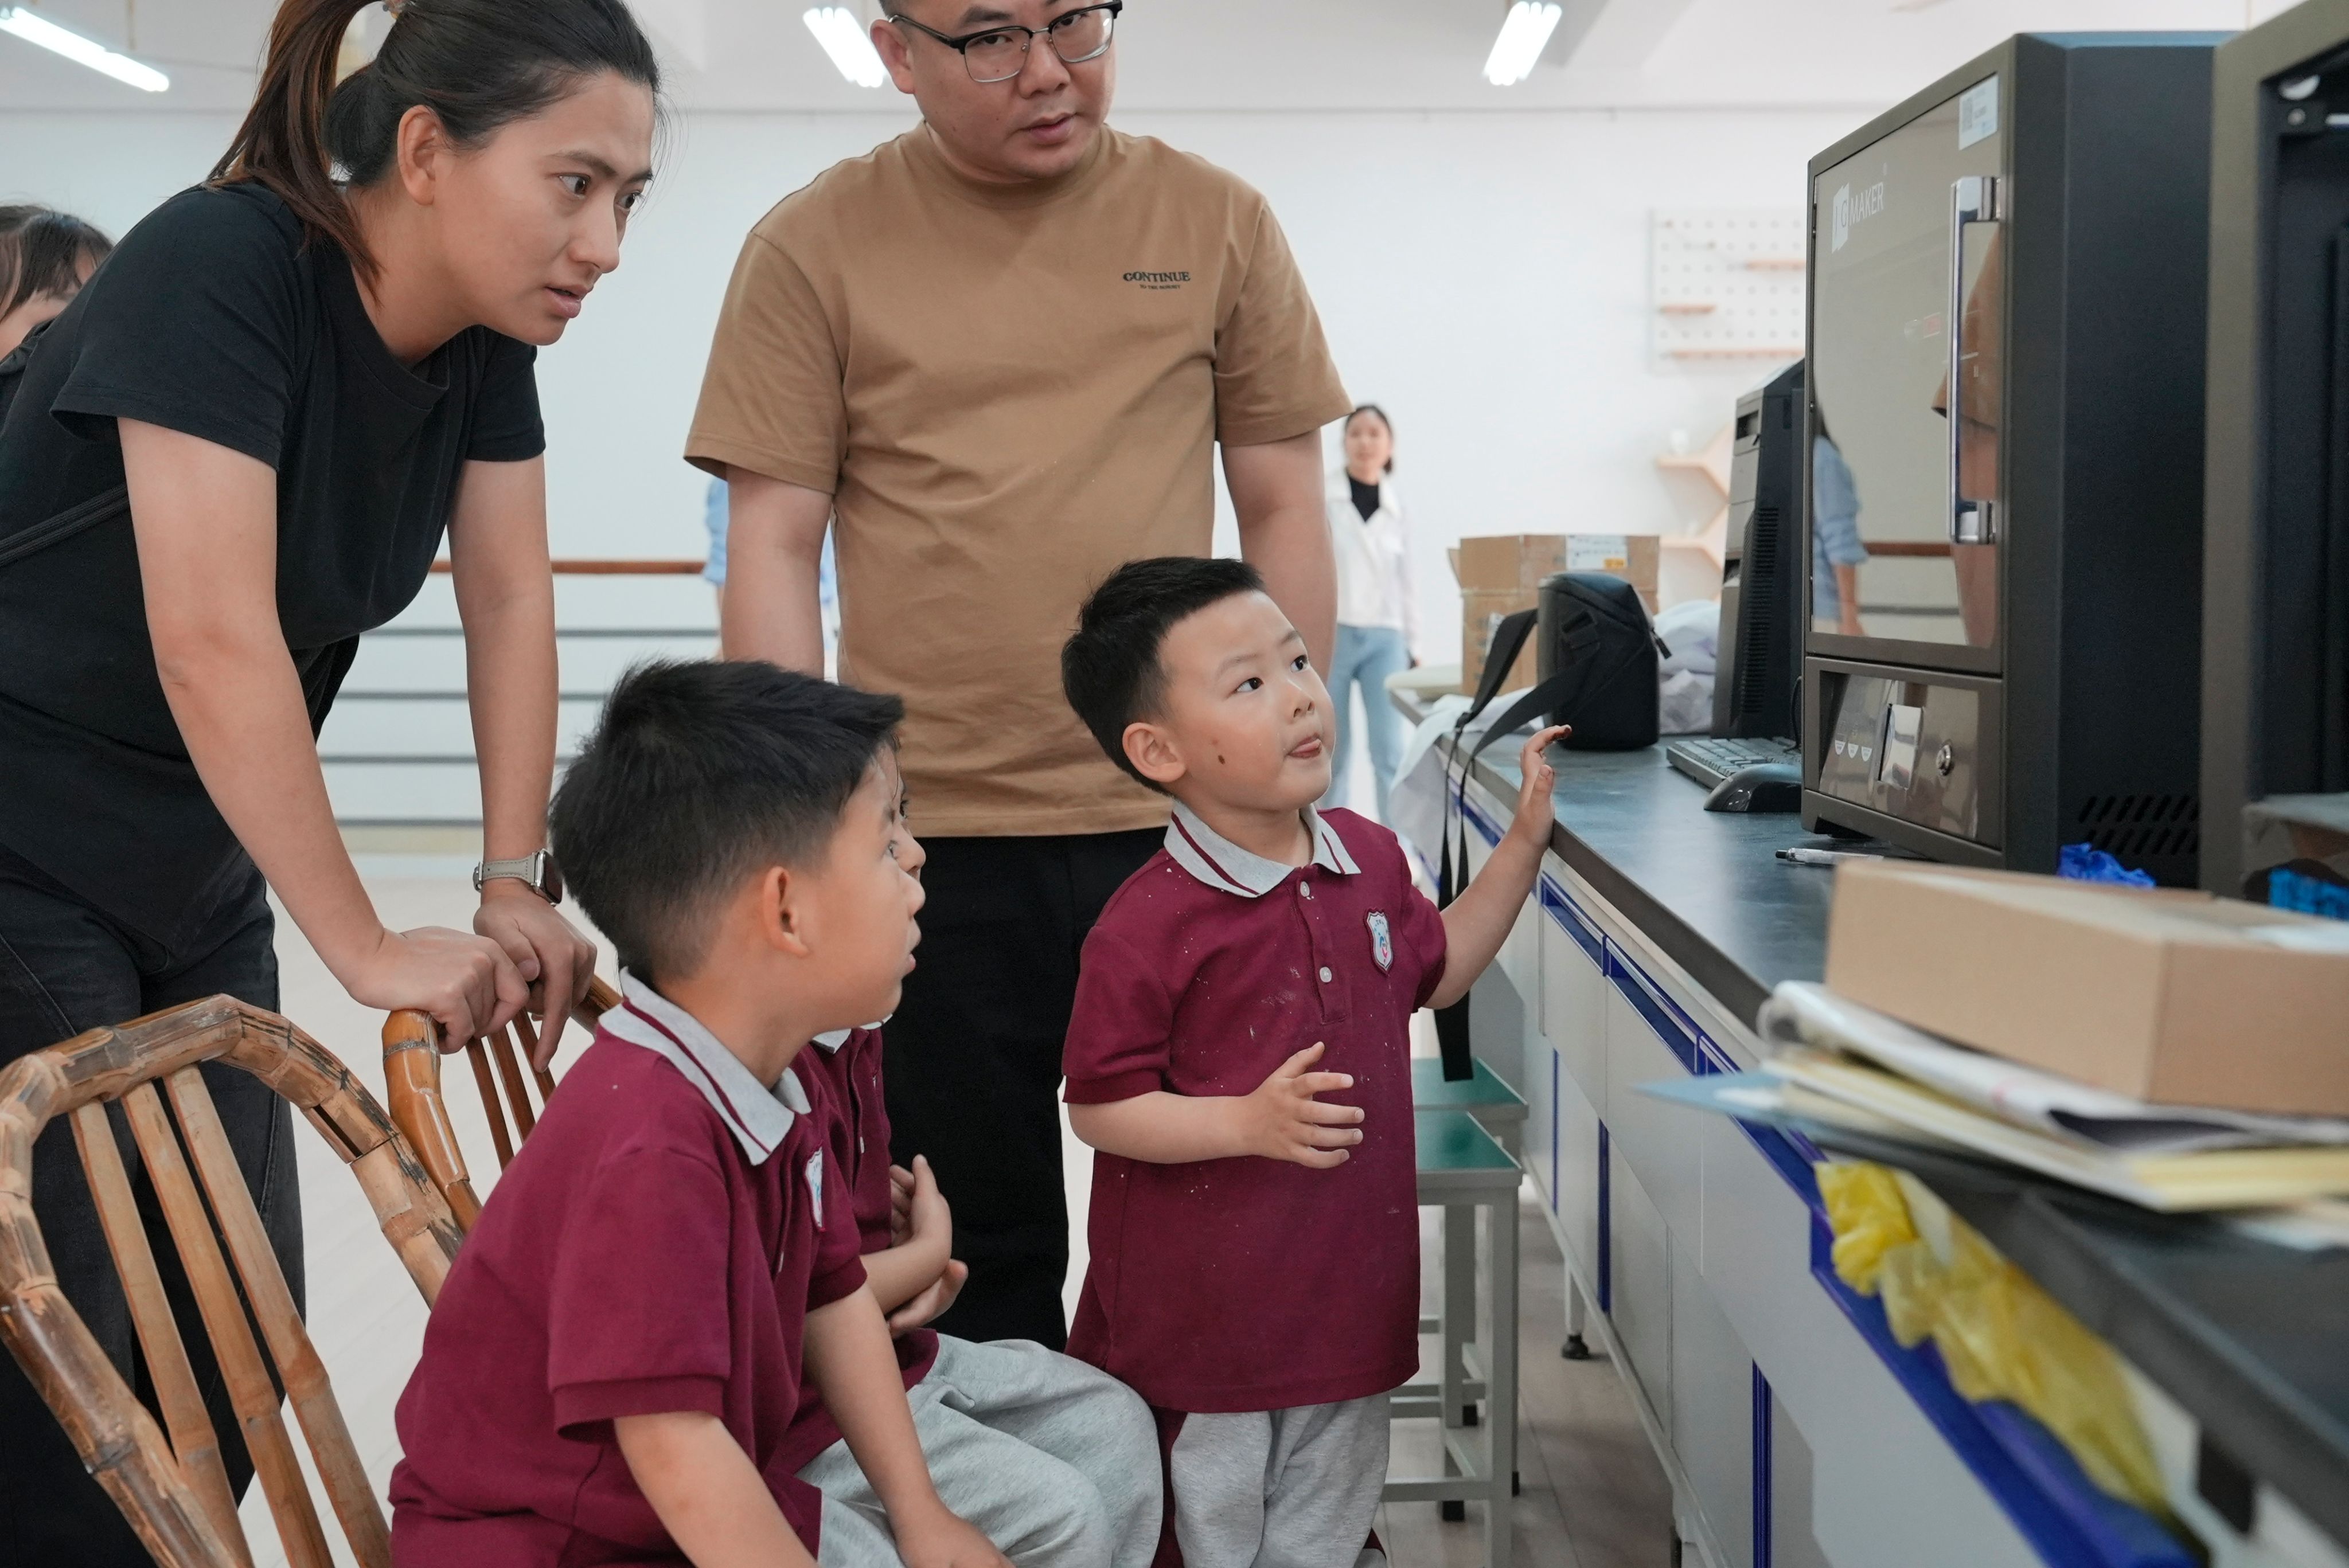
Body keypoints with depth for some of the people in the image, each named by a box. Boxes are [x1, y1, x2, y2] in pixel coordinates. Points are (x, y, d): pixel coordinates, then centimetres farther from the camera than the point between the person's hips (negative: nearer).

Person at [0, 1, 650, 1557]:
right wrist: (369, 951, -26)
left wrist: (518, 886, -5)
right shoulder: (216, 266, -25)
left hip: (200, 874, 7)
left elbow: (512, 607, 1)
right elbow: (214, 644, -29)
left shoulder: (485, 330, -3)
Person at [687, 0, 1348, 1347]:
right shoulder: (817, 248, 1)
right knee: (977, 1250, 11)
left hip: (1182, 829, 1)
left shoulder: (1216, 223, 5)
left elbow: (1286, 507, 8)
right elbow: (774, 543, 0)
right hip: (927, 836, -1)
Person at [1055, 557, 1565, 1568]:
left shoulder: (1370, 859, 0)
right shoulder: (1145, 928, -22)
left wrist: (1524, 843, 12)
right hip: (1203, 1309, -6)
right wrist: (1250, 1121, -28)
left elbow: (1433, 972, 18)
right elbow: (1098, 1108, -17)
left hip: (1348, 1276, 6)